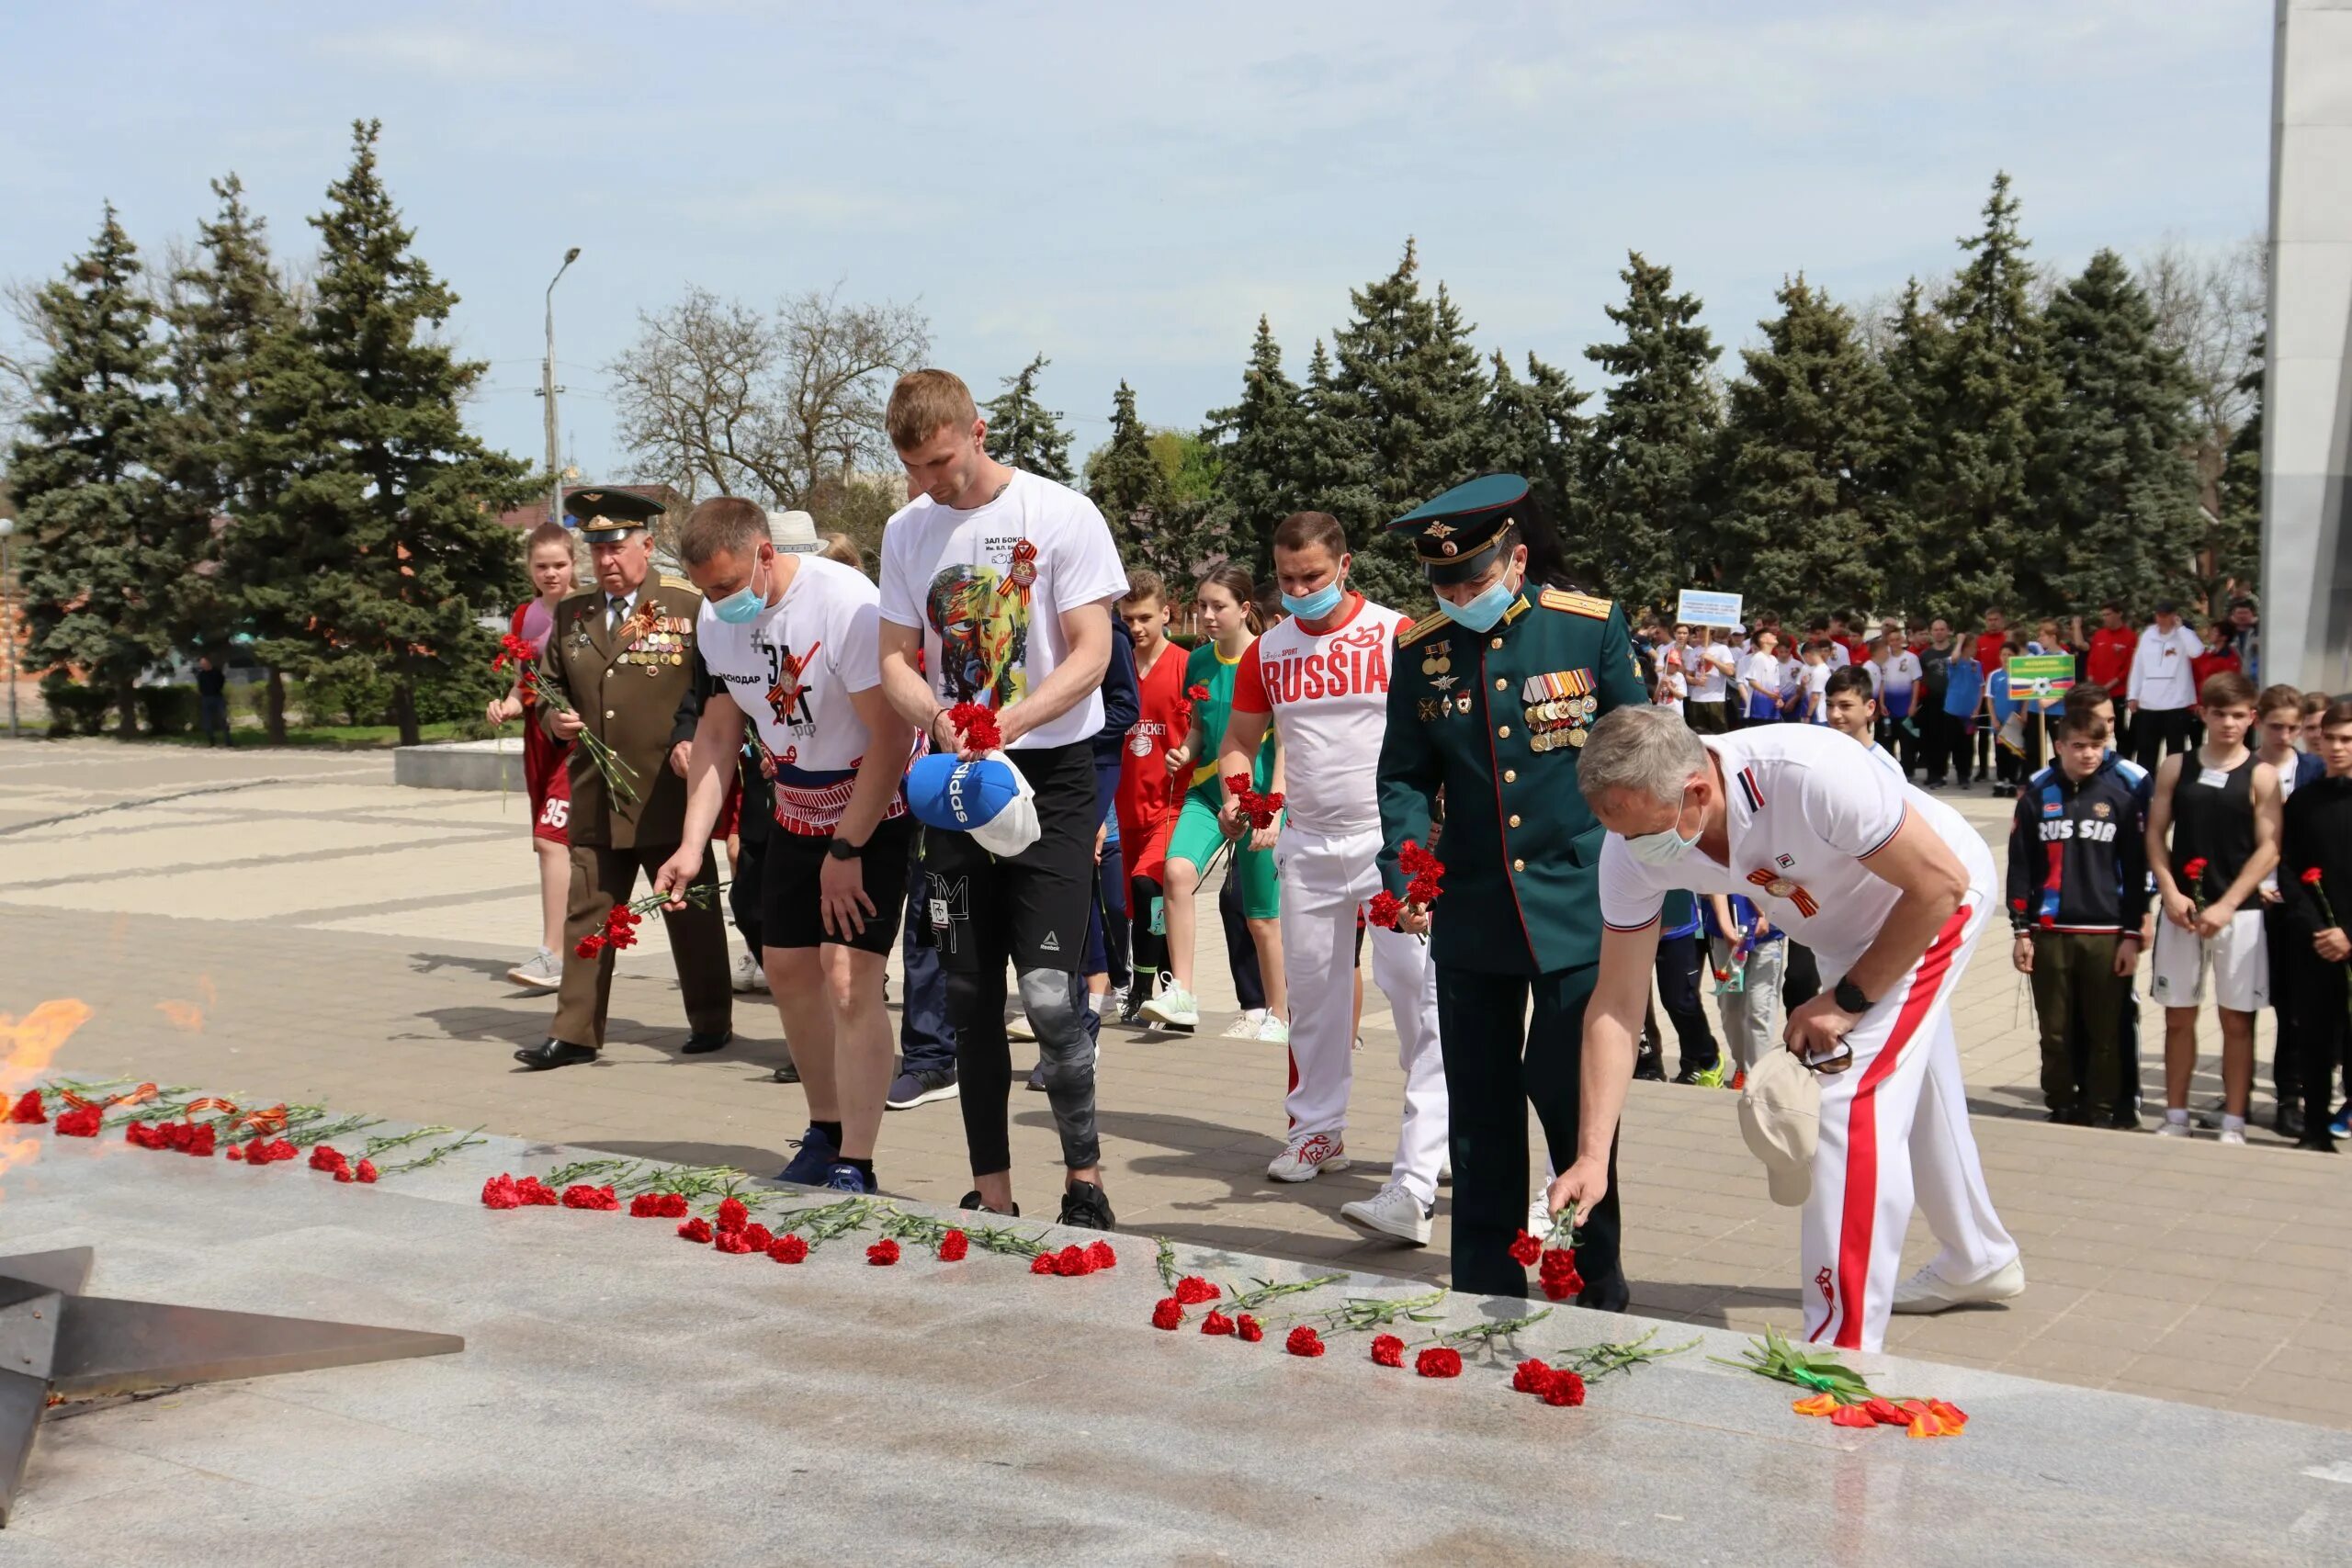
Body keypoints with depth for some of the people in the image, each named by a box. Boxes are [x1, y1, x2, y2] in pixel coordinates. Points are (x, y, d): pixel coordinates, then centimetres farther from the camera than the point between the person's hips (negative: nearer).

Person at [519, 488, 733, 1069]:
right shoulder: (571, 615, 12)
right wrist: (553, 716, -1)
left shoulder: (689, 607, -2)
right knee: (586, 915, 4)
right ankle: (575, 1033, 10)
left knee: (691, 914, 7)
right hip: (595, 798, 4)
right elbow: (548, 682, 21)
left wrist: (694, 739, -18)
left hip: (670, 795, -4)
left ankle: (711, 1021, 21)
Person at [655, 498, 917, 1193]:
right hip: (798, 810, 8)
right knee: (787, 969, 12)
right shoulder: (715, 621, -4)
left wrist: (846, 850, -23)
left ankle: (854, 1170, -10)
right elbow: (718, 730, 5)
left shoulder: (846, 604, -27)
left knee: (849, 980, -16)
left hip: (876, 808, -7)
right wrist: (693, 843, -5)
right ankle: (826, 1136, 29)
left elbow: (891, 737, -26)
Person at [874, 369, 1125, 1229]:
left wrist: (1008, 721, -25)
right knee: (969, 994, 8)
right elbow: (896, 657, 9)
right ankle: (991, 1195, 17)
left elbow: (1091, 652, -11)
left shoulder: (1061, 515, -7)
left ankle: (1085, 1182, 4)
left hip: (1053, 774, -5)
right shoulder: (907, 531, 8)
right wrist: (936, 717, -13)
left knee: (1050, 992, -13)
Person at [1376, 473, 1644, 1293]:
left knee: (1569, 1089, -2)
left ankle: (1597, 1280, 18)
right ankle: (1485, 1288, 21)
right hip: (1470, 911, 3)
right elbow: (1405, 775, 10)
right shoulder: (1422, 652, 3)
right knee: (1480, 1103, 9)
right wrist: (1405, 868, -6)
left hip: (1576, 906, -3)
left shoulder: (1591, 627, -4)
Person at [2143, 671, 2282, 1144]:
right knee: (2178, 1016, 9)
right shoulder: (2176, 768, 5)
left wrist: (2226, 906, -14)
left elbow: (2268, 849, -6)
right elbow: (2155, 834, 5)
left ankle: (2234, 1123, 10)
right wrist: (2171, 893, -8)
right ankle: (2176, 1117, 18)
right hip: (2181, 910, 2)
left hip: (2238, 912, -2)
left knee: (2237, 1020, 3)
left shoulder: (2260, 776, -2)